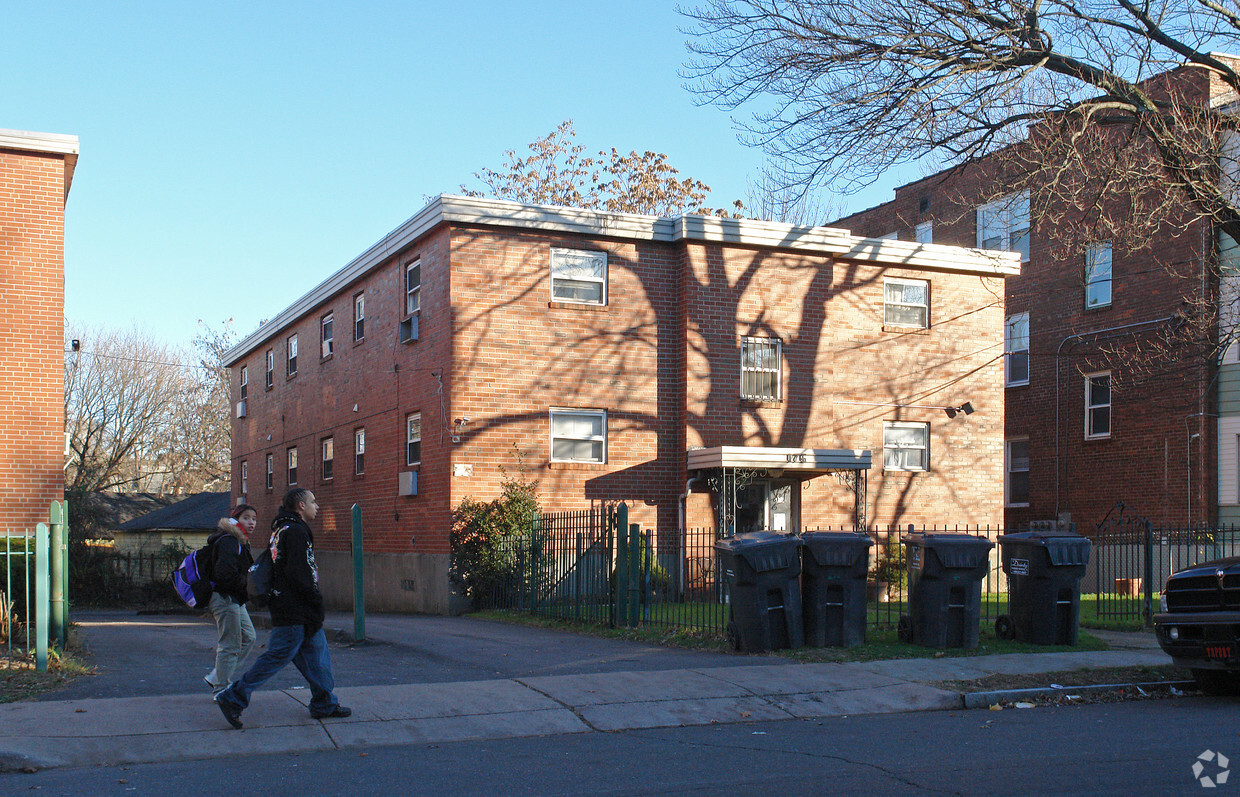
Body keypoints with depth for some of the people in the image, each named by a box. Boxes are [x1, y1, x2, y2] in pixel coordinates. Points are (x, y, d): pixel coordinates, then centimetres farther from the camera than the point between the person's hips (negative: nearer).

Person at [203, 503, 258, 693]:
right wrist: (248, 582, -16)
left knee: (248, 638, 14)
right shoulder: (228, 542, -18)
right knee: (230, 645, -5)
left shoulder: (241, 542, 15)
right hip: (225, 598, -11)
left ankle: (216, 677, 20)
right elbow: (225, 574, -28)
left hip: (235, 600, 11)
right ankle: (222, 689, 5)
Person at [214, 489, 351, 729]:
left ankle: (325, 704, 18)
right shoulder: (296, 531, -14)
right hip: (295, 610, -11)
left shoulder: (283, 529, 18)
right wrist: (316, 599, -14)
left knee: (317, 653, 13)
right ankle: (233, 698, -1)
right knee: (278, 656, -7)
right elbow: (297, 573, -22)